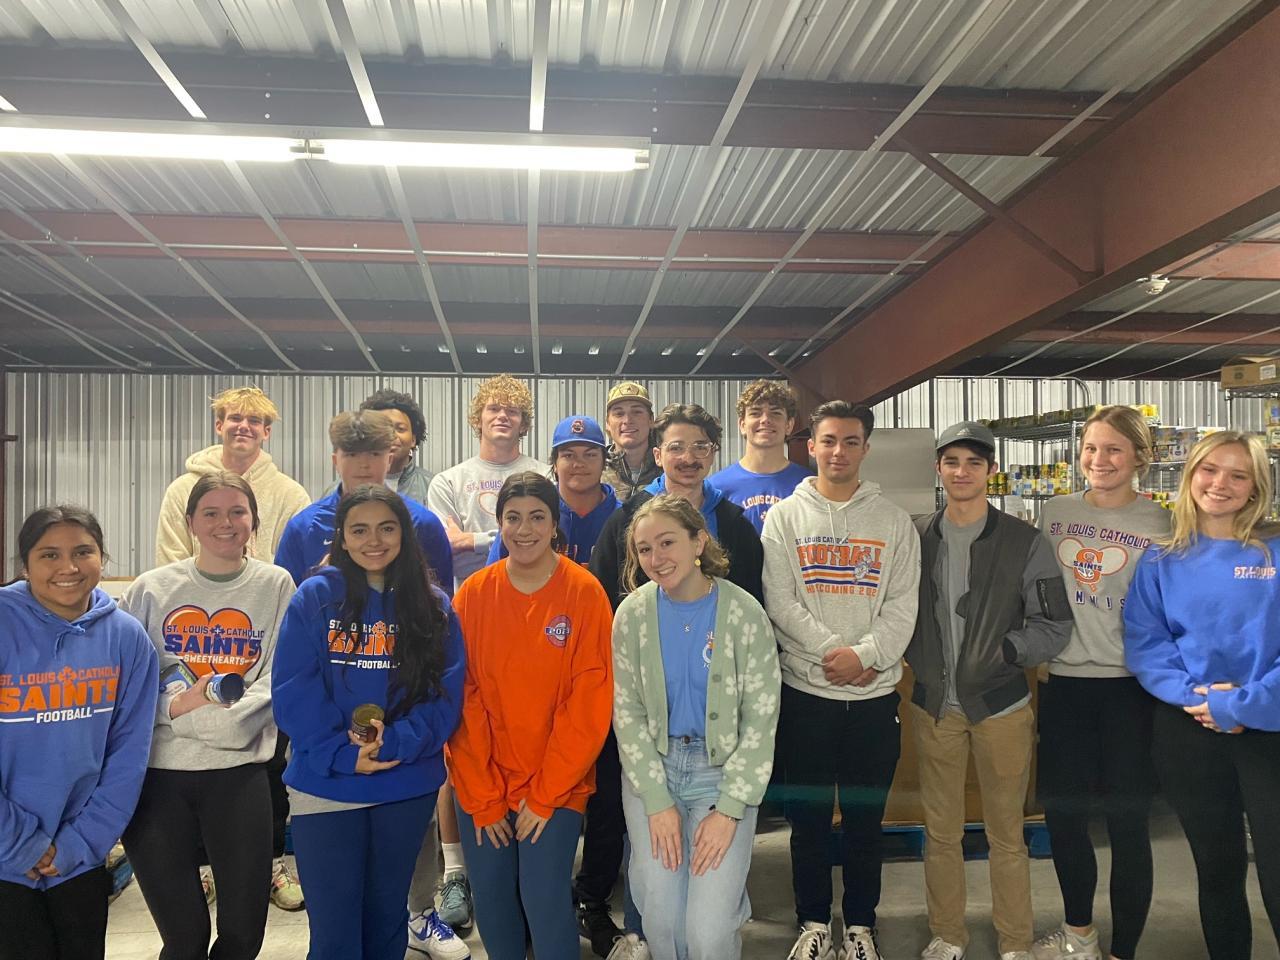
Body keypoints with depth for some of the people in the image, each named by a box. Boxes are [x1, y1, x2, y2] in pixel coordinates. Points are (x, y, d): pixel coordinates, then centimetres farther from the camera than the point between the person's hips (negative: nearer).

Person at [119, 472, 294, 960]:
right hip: (157, 772, 1)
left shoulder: (276, 585, 2)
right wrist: (175, 705, -15)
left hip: (239, 770, 0)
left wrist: (217, 719, -17)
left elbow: (278, 678, -4)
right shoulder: (151, 589, 3)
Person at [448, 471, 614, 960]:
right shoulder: (473, 594, -3)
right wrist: (482, 798, -6)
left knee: (545, 897, -6)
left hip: (556, 786, -2)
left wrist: (545, 794, -10)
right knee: (490, 897, 10)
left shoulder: (584, 593, -8)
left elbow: (590, 701, -10)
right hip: (481, 786, 2)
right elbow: (463, 699, -3)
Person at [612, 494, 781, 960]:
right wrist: (658, 802, -8)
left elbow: (760, 720, -9)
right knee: (661, 919, -4)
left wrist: (728, 810, -12)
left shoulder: (744, 613, -12)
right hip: (652, 769, 2)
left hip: (725, 770, -2)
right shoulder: (632, 615, -6)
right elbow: (627, 714, -2)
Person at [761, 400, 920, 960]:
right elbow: (779, 602, -5)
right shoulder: (785, 517, 2)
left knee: (865, 815, 10)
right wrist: (834, 650, -14)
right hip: (805, 688, -1)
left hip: (875, 691, 1)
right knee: (808, 814, 9)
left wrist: (865, 653, -15)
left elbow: (903, 603, -1)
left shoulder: (892, 520, 5)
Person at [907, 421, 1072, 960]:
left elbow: (1054, 625, -3)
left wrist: (1006, 651, -15)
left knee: (1006, 833, 9)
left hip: (1000, 706, -2)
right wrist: (919, 664, -4)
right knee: (940, 830, 13)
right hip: (932, 707, 2)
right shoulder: (917, 538, 3)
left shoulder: (1025, 542, -3)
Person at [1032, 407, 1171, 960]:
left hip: (1130, 688, -3)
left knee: (1127, 822, 3)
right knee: (1062, 813, 12)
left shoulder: (1158, 525, -4)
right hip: (1063, 683, 4)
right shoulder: (1054, 514, 6)